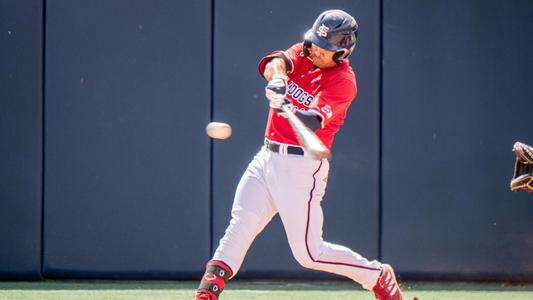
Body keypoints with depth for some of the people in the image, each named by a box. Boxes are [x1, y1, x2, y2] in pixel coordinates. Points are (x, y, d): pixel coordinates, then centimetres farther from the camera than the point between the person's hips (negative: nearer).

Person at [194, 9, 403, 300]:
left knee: (309, 254, -4)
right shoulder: (302, 53, 7)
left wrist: (289, 110, -48)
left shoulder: (342, 80, -11)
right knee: (240, 224, -9)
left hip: (302, 167, -6)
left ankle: (377, 276, 15)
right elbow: (274, 62, -15)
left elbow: (314, 121, -26)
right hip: (267, 157, 6)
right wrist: (277, 78, -40)